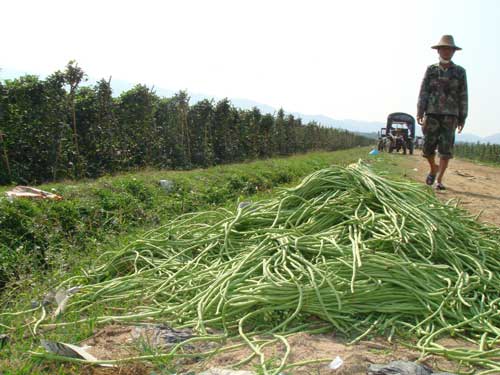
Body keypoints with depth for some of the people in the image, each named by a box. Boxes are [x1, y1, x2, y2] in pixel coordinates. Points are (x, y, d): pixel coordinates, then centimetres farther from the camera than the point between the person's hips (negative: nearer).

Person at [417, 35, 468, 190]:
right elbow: (423, 92, 3)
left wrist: (462, 118, 3)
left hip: (450, 115, 0)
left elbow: (463, 96, 6)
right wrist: (420, 113, -7)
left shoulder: (460, 72, 7)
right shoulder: (431, 70, 8)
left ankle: (439, 180, -2)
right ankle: (434, 169, 29)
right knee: (428, 147, 1)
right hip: (432, 113, 1)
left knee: (446, 148, -6)